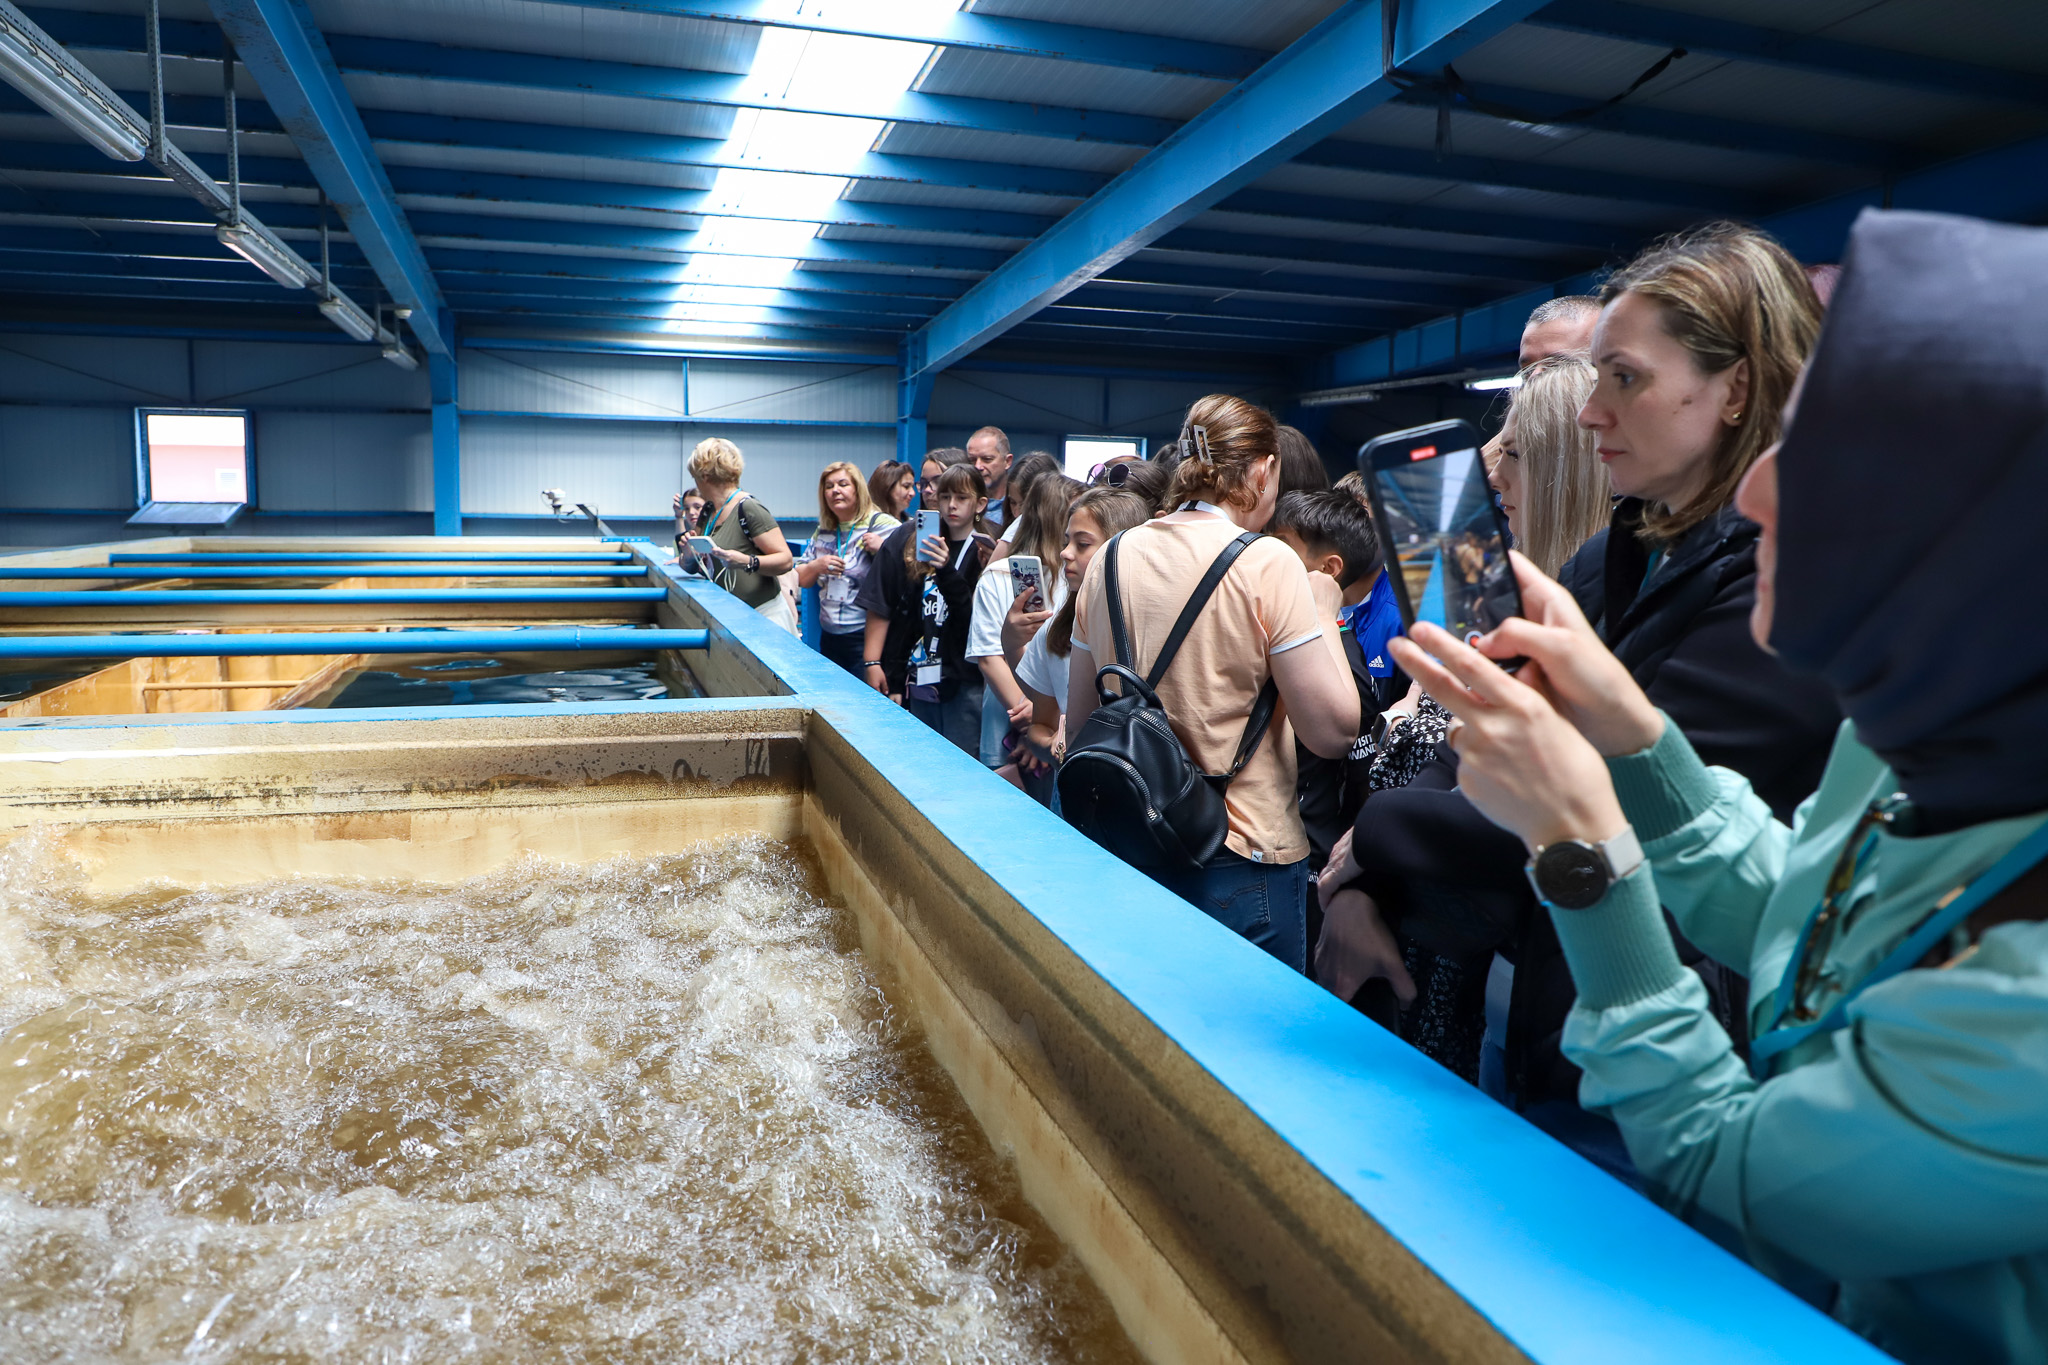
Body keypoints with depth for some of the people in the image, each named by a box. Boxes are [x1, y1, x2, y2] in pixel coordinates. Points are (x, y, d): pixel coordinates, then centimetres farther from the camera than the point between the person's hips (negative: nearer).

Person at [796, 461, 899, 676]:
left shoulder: (881, 525, -6)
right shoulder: (822, 533, 15)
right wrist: (816, 566, -1)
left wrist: (883, 548, -26)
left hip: (867, 637, -7)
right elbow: (801, 580, 19)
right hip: (829, 637, 7)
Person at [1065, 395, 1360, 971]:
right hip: (1241, 865, -5)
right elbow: (1334, 731, -16)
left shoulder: (1109, 559, 3)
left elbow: (1078, 725, 9)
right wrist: (1323, 613, -2)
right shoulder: (1265, 563, -14)